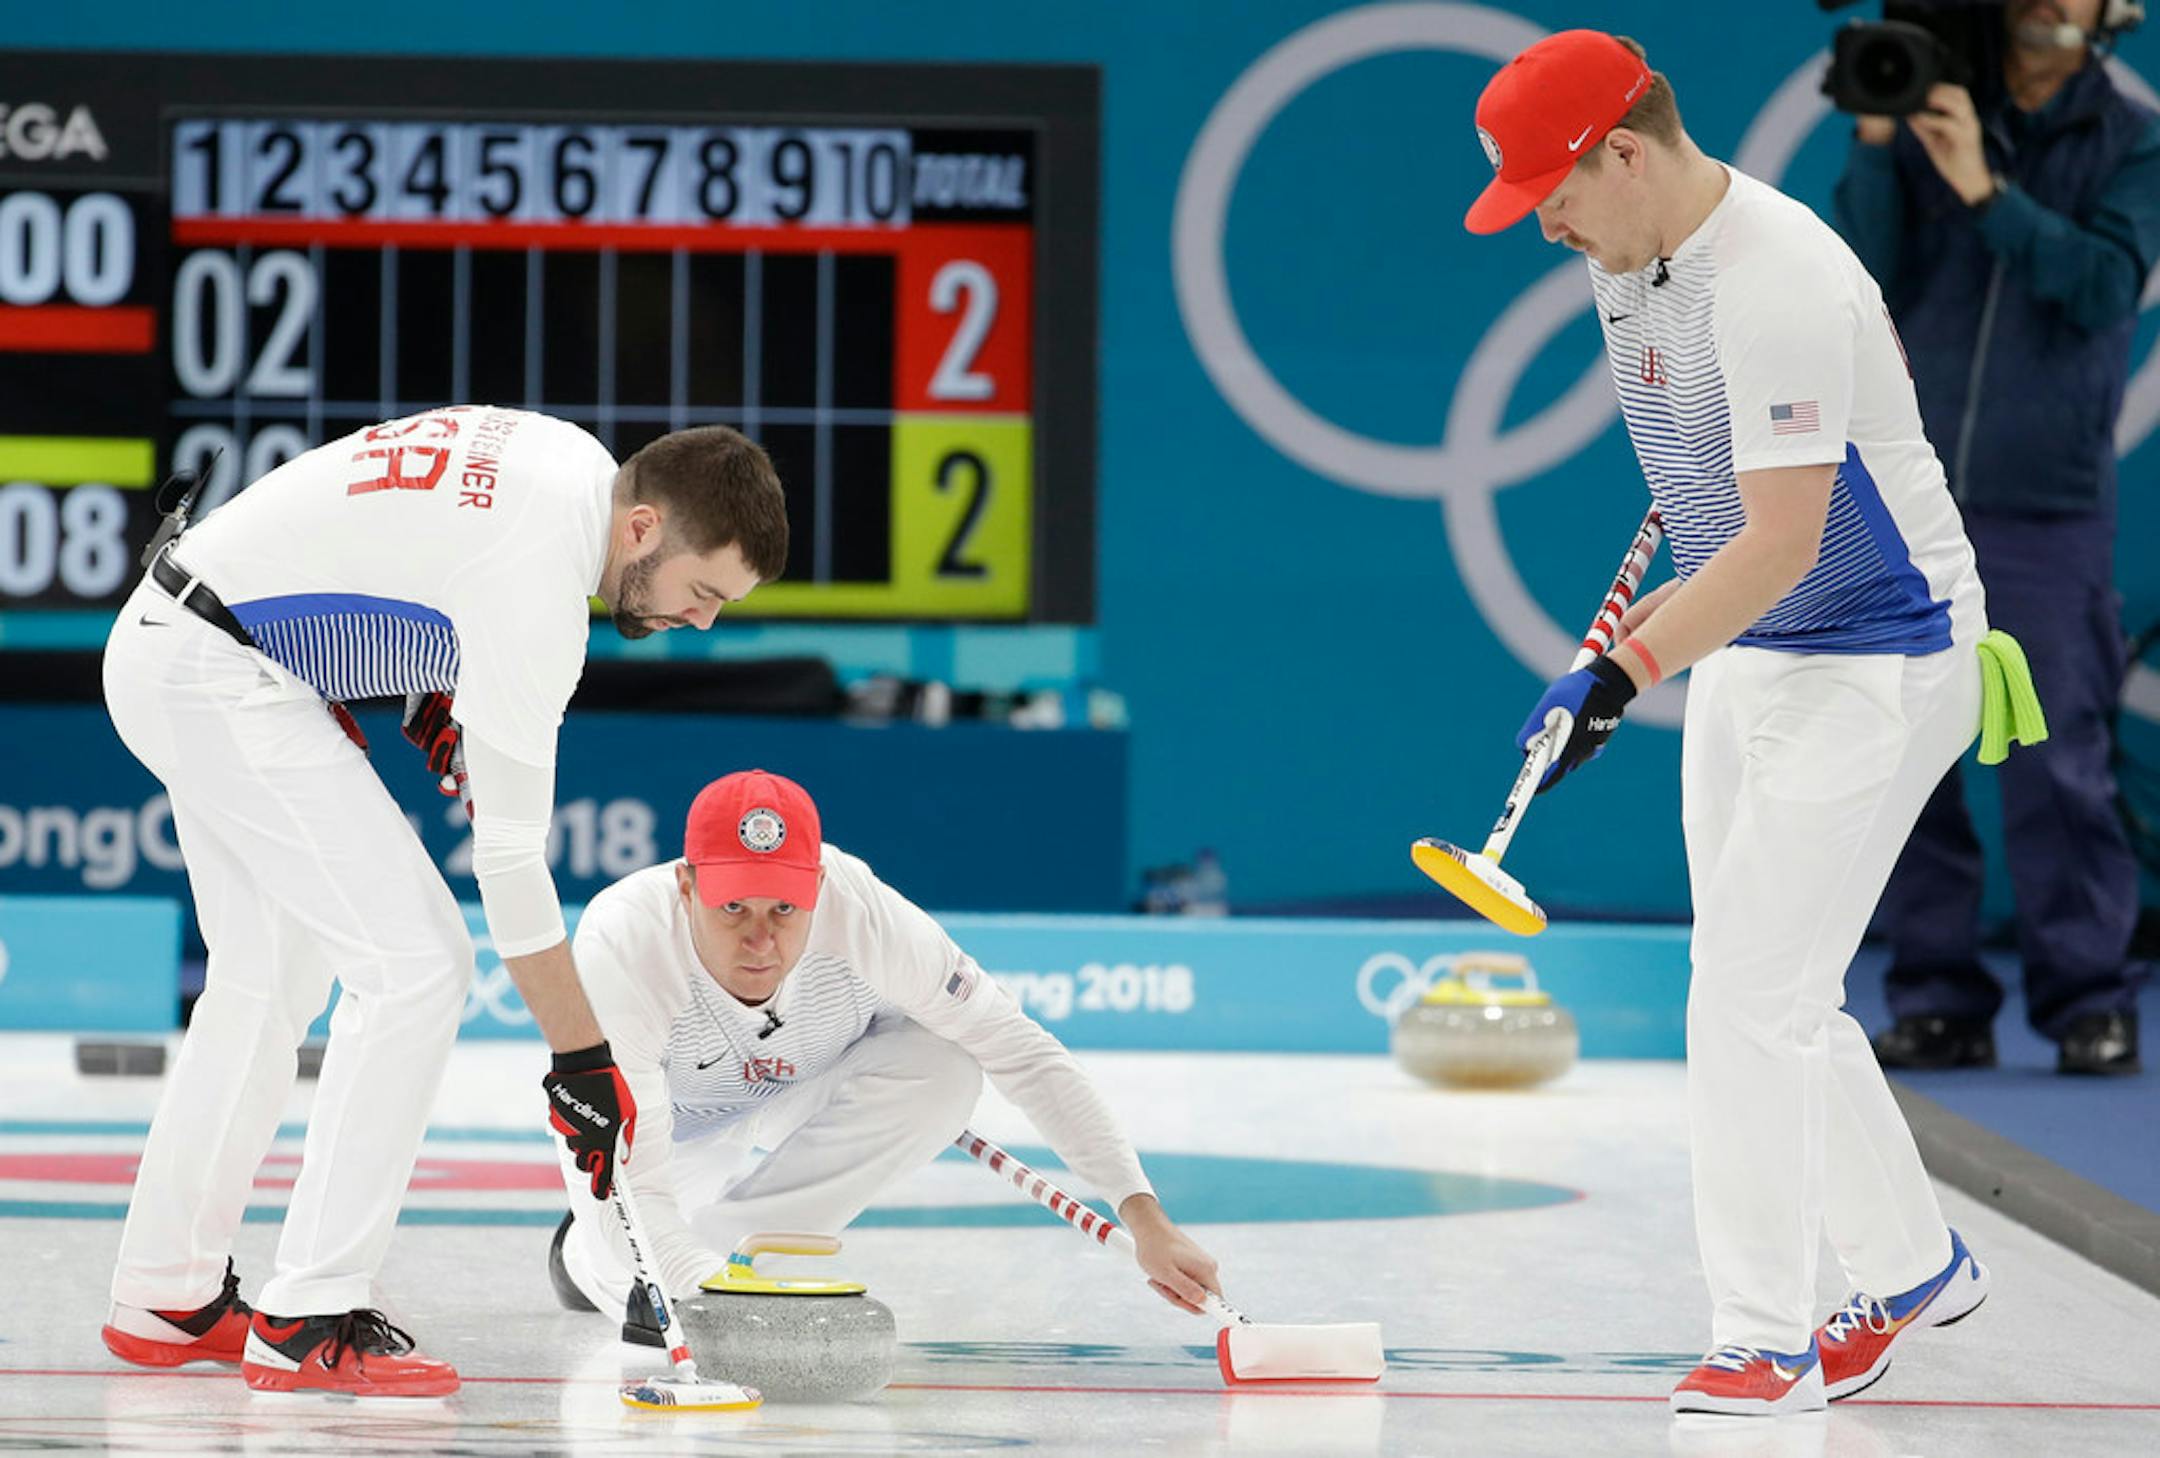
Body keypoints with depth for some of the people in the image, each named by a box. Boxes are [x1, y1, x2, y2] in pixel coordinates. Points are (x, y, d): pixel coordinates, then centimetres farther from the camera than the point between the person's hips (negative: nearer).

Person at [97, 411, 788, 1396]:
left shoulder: (579, 462, 3)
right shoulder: (537, 578, -25)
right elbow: (510, 856, -23)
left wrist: (440, 688, 13)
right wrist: (582, 1062, -18)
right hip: (222, 678, -11)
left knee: (272, 976, 19)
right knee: (416, 963, -13)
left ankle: (164, 1299, 27)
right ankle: (310, 1318, -12)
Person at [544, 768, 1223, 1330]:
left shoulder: (866, 916, -35)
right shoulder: (620, 946, -40)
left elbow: (1022, 1054, -27)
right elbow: (632, 1184, -42)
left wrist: (1143, 1217, -32)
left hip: (792, 1099, 1)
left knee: (944, 1069, -26)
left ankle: (732, 1240, -11)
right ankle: (588, 1255, 15)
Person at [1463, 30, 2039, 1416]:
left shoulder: (1775, 284, -27)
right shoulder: (1630, 254, 2)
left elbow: (1783, 542, -30)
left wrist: (1620, 674, -34)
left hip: (1875, 661, -10)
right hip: (1745, 654, 10)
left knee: (1753, 992, -13)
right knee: (1767, 996, 14)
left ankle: (1763, 1342, -8)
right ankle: (1913, 1269, 30)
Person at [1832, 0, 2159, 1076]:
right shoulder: (1927, 124, 6)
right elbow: (1864, 277, -2)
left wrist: (1985, 189, -19)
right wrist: (1874, 144, -13)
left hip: (2048, 505, -2)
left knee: (2055, 762, -7)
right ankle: (1939, 1003, 7)